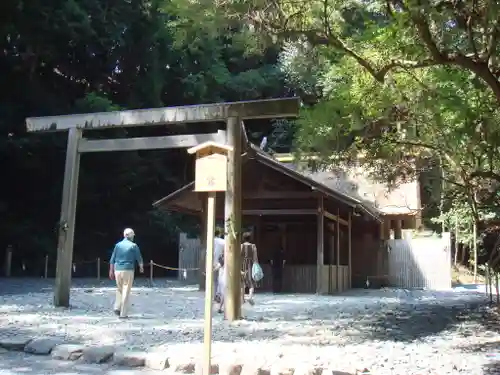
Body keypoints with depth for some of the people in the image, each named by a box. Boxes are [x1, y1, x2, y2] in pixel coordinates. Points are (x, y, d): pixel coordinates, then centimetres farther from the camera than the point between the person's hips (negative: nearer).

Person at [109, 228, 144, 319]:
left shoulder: (118, 245, 6)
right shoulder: (133, 246, -4)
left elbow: (112, 259, 7)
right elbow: (139, 259, 2)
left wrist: (111, 271, 14)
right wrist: (141, 268, 21)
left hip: (117, 270, 4)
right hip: (128, 270, -4)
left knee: (119, 290, 21)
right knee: (126, 292, 0)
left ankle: (117, 307, 8)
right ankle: (123, 313, 0)